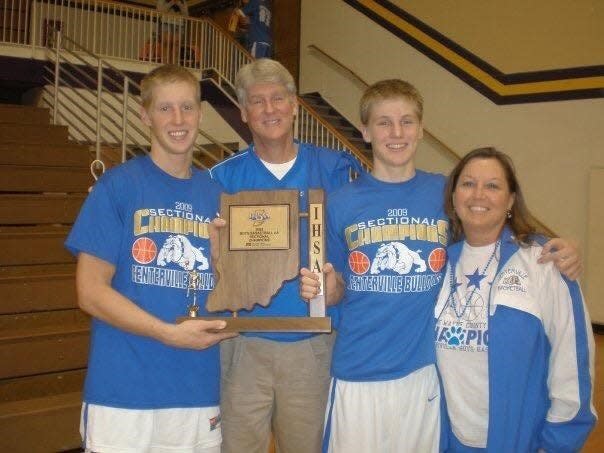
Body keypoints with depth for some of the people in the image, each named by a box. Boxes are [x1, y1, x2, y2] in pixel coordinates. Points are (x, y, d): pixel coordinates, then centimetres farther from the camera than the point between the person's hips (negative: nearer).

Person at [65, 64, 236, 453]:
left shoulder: (217, 194, 8)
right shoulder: (117, 186, -5)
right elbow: (91, 292, -8)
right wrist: (172, 334, -16)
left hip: (200, 395, 4)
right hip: (123, 395, -4)